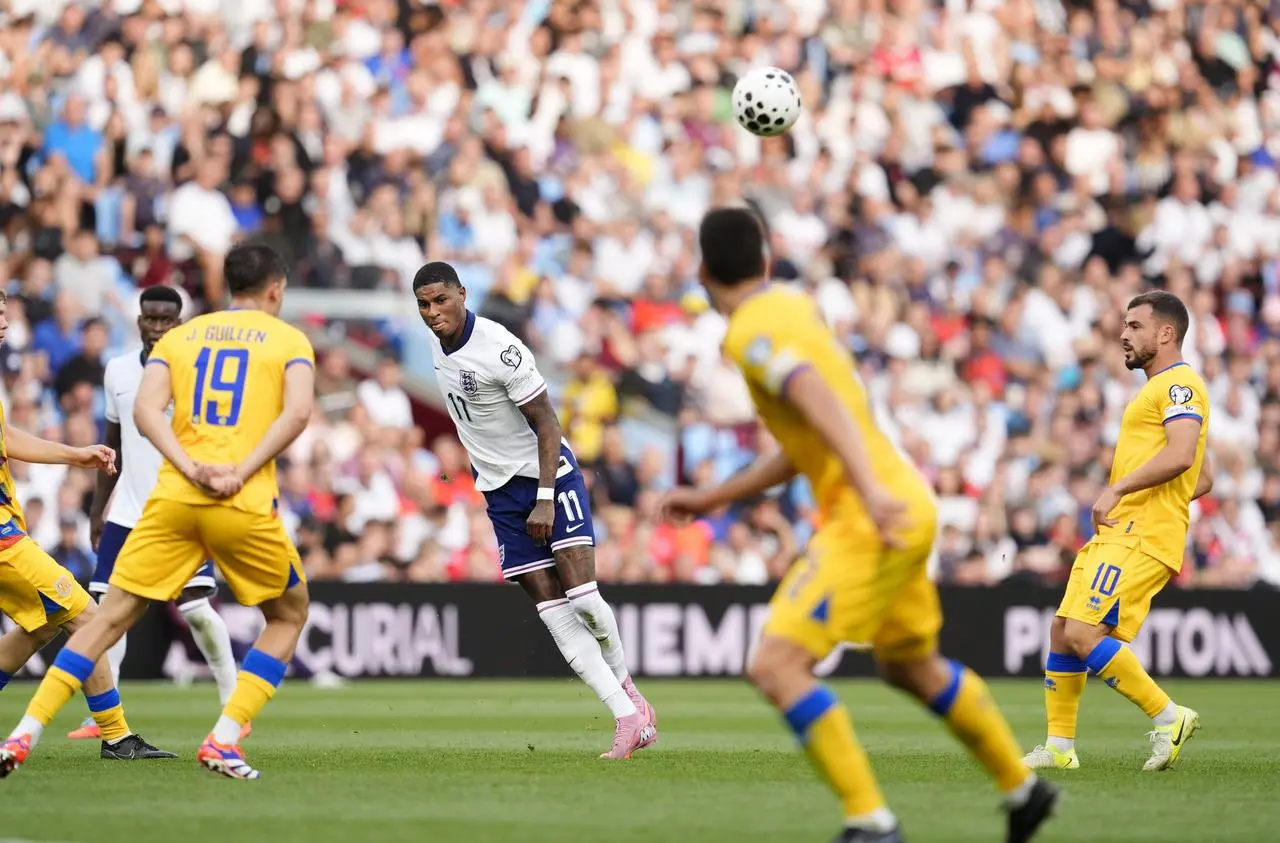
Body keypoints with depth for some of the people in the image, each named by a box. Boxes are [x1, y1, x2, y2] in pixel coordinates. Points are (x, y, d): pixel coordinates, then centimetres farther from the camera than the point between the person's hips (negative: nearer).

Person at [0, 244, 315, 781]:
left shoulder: (179, 337, 17)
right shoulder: (289, 340, 10)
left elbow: (145, 409, 0)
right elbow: (297, 412, -9)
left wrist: (191, 469, -7)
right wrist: (241, 473, -11)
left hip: (172, 497, 3)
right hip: (246, 506, -3)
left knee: (112, 617, 9)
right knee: (289, 616, 18)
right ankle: (223, 740, 3)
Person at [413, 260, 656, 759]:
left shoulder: (499, 348, -20)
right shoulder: (436, 344, 3)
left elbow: (547, 424, -17)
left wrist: (545, 499, -21)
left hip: (549, 476, -6)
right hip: (501, 492, 6)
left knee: (582, 597, -15)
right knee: (554, 611, -4)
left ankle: (624, 684, 12)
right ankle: (628, 717, -4)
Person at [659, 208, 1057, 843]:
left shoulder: (753, 332, -12)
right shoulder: (792, 306, 17)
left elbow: (824, 403, -29)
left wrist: (870, 490, -41)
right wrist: (714, 498, 29)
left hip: (868, 521, -10)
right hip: (903, 508, 10)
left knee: (775, 665, -16)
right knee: (910, 667, 28)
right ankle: (1023, 787, 43)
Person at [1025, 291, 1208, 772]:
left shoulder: (1180, 383, -7)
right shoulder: (1158, 389, 25)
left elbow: (1181, 456, -24)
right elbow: (1204, 480, 30)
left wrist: (1118, 489, -22)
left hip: (1141, 537, -10)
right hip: (1116, 534, 10)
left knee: (1083, 634, -19)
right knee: (1062, 632, 9)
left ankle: (1168, 718, -11)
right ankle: (1060, 747, 15)